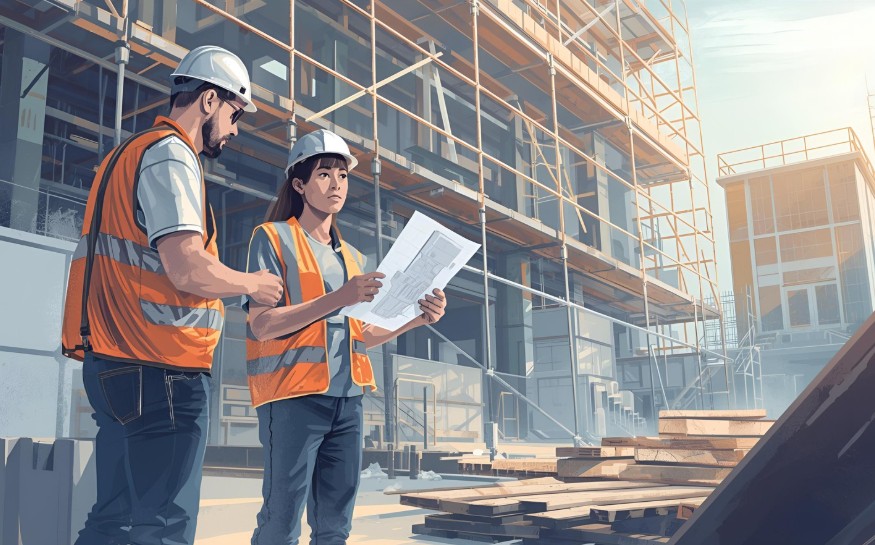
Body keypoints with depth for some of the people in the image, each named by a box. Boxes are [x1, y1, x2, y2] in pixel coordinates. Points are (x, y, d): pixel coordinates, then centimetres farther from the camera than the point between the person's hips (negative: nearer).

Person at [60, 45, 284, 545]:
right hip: (160, 371, -10)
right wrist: (254, 284, -3)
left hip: (118, 364, 10)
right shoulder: (170, 155, -10)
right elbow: (189, 269, -21)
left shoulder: (132, 152, 22)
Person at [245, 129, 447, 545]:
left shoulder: (351, 255, 18)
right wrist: (337, 298, -21)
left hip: (347, 399, 6)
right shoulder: (273, 238, 0)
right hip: (293, 396, -6)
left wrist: (416, 319, 2)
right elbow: (261, 325, -11)